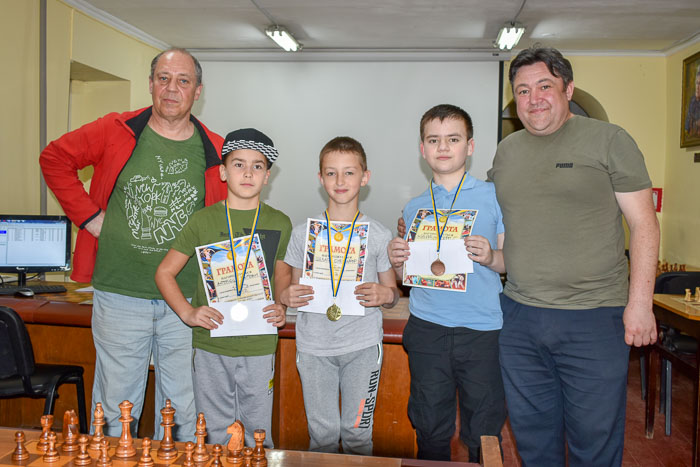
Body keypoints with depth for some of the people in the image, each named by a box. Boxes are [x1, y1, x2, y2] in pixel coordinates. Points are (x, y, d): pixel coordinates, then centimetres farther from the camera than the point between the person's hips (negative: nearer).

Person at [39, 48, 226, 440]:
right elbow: (55, 158, 9)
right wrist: (88, 216, -1)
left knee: (183, 411, 12)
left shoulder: (215, 151, 2)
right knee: (116, 409, 12)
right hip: (120, 294, -1)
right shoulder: (116, 132, -1)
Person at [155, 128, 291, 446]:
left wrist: (281, 307, -2)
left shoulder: (279, 223, 3)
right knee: (215, 436, 12)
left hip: (260, 347, 1)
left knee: (257, 436, 11)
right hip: (210, 345, 0)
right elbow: (165, 272, 6)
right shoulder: (203, 220, -1)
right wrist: (187, 312, -8)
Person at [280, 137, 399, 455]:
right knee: (322, 432, 5)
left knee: (357, 431, 5)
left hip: (363, 345, 0)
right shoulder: (303, 233, 5)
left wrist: (386, 294, -13)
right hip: (314, 345, 1)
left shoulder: (378, 235, 3)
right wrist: (287, 297, -10)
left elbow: (392, 293, 10)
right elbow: (294, 288, 12)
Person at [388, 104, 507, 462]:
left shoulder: (494, 196, 3)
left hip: (483, 328, -2)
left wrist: (490, 257, -18)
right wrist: (396, 261, -6)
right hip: (427, 327, 3)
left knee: (484, 435, 6)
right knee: (430, 430, 12)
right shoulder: (414, 207, 11)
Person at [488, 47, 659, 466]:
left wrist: (640, 302, -10)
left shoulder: (608, 140, -3)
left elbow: (644, 225, -5)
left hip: (594, 320, -4)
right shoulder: (506, 151, 11)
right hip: (519, 317, 5)